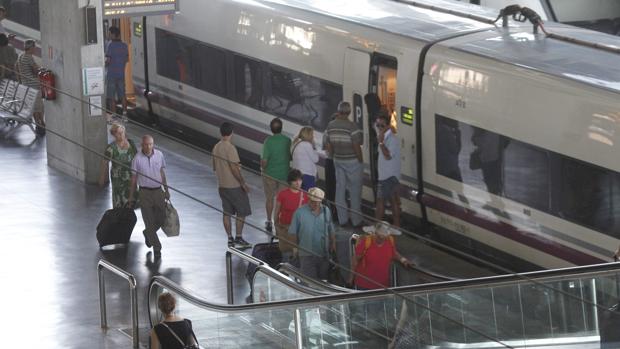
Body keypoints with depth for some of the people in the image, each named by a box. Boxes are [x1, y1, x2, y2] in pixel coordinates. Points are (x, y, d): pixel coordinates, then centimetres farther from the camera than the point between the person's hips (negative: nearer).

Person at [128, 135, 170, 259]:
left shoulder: (159, 155, -1)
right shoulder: (137, 158, -9)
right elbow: (134, 178, -1)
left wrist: (166, 189, 14)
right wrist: (131, 196, 3)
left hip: (158, 191, 3)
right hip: (145, 192, -3)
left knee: (161, 219, 7)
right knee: (149, 221, -1)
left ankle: (147, 233, 37)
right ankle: (156, 247, 8)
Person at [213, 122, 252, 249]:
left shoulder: (216, 147, 5)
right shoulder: (230, 148, -19)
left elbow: (214, 167, 14)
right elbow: (234, 169, -21)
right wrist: (243, 183, -14)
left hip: (221, 185, 8)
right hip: (234, 186, -8)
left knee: (227, 213, 11)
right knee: (242, 212, 4)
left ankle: (230, 239, 14)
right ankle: (239, 238, 4)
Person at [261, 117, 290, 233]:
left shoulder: (268, 141, -18)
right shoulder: (288, 141, -10)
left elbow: (264, 160, -19)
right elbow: (291, 158, -2)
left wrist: (263, 167, 1)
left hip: (270, 174, -2)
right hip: (284, 174, 2)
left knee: (269, 198, 16)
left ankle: (269, 221, 25)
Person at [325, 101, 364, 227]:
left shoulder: (330, 126, -2)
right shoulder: (351, 126, -19)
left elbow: (329, 145, 5)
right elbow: (356, 147, -19)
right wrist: (361, 161, -6)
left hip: (338, 160, 5)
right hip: (352, 161, -5)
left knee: (340, 189, 11)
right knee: (355, 191, 4)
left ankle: (342, 219, 17)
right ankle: (356, 220, 8)